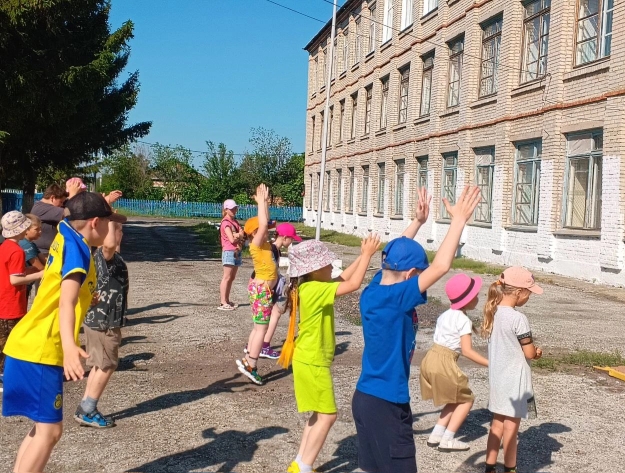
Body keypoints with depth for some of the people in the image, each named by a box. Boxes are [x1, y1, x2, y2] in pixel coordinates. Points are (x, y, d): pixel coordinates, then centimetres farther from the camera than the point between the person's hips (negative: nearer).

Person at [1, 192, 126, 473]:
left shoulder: (66, 239, 10)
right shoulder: (76, 248, -17)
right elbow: (66, 301, -33)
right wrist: (69, 347, -47)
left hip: (32, 347, 10)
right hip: (40, 352, -10)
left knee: (43, 427, 17)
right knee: (49, 430, -5)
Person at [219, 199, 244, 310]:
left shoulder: (235, 221, 15)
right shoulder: (226, 223, -11)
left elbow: (243, 234, 8)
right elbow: (232, 239, -18)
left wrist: (238, 235, -13)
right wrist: (240, 235, -2)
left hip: (237, 252, 8)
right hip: (229, 252, -8)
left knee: (232, 277, 10)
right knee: (227, 277, -9)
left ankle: (227, 300, 16)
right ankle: (223, 302, -8)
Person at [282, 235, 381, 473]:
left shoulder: (310, 287, 5)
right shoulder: (314, 290, -23)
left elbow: (343, 278, 15)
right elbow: (353, 284, -25)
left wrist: (362, 255, 7)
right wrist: (368, 254, -16)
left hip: (311, 360, 10)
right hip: (312, 363, -10)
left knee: (318, 415, 17)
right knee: (327, 416, -1)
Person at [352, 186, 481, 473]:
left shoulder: (373, 292, 0)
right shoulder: (395, 299, -23)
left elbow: (395, 254, 18)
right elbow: (440, 267, -30)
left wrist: (418, 221, 18)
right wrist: (459, 220, -23)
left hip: (366, 398, 9)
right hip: (386, 404, -9)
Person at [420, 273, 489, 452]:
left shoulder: (445, 315, 15)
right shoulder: (464, 320, -10)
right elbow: (467, 351, -16)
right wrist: (490, 364, -16)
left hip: (430, 358, 8)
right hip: (444, 364, -8)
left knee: (455, 399, 21)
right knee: (466, 399, 8)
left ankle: (436, 435, 17)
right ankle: (447, 440, 3)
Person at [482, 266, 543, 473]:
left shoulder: (493, 312, 2)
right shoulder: (518, 319, -22)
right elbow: (529, 353, -16)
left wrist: (531, 349, 6)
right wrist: (536, 351, 5)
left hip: (497, 378, 7)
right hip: (514, 380, -7)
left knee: (497, 425, 18)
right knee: (511, 427, 7)